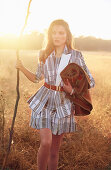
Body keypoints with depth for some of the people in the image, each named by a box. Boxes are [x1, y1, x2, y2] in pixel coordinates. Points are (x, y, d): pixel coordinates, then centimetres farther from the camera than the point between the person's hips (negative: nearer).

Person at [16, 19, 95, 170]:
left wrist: (74, 89, -17)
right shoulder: (44, 54, 3)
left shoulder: (75, 55, -3)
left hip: (63, 103, 0)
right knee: (46, 142, -15)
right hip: (44, 101, 0)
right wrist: (22, 68, 1)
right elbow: (37, 78, 16)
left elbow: (90, 81, -1)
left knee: (55, 148, 7)